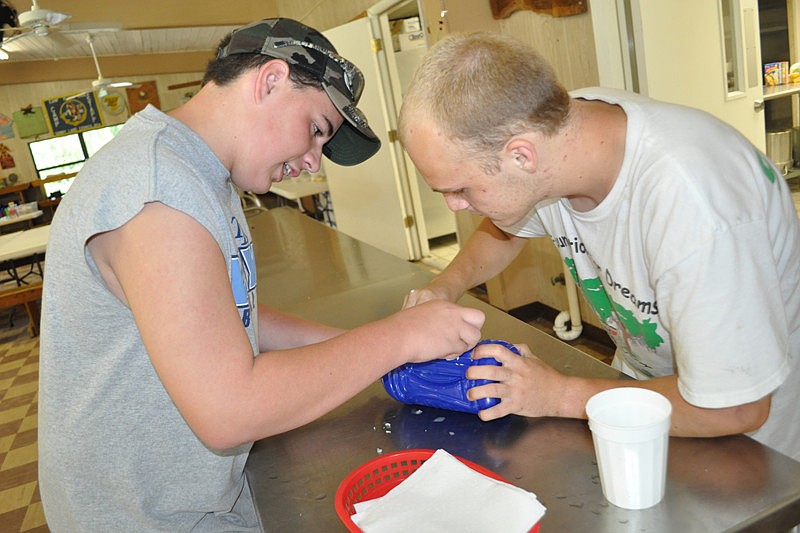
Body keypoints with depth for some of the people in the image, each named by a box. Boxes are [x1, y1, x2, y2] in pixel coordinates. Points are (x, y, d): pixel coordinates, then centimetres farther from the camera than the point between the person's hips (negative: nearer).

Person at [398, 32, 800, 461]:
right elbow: (506, 227, 7)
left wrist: (559, 395, -22)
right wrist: (446, 287, -11)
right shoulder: (549, 125, -17)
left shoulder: (695, 209, -39)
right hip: (641, 375, 5)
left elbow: (734, 409, -28)